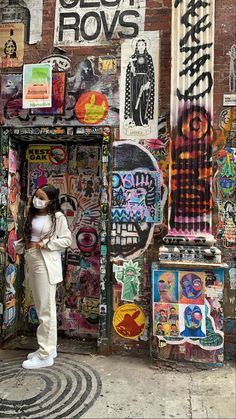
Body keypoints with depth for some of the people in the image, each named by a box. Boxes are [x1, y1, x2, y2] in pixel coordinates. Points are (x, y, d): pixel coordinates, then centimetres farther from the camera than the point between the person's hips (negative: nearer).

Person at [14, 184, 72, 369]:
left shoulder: (57, 216, -8)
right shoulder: (33, 215, 14)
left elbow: (67, 239, -9)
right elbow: (28, 238, 18)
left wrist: (45, 244, -16)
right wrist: (14, 245, 4)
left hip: (46, 265, -8)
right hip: (32, 264, 8)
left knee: (46, 309, -2)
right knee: (40, 308, 14)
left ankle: (45, 355, 8)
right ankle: (49, 347, 27)